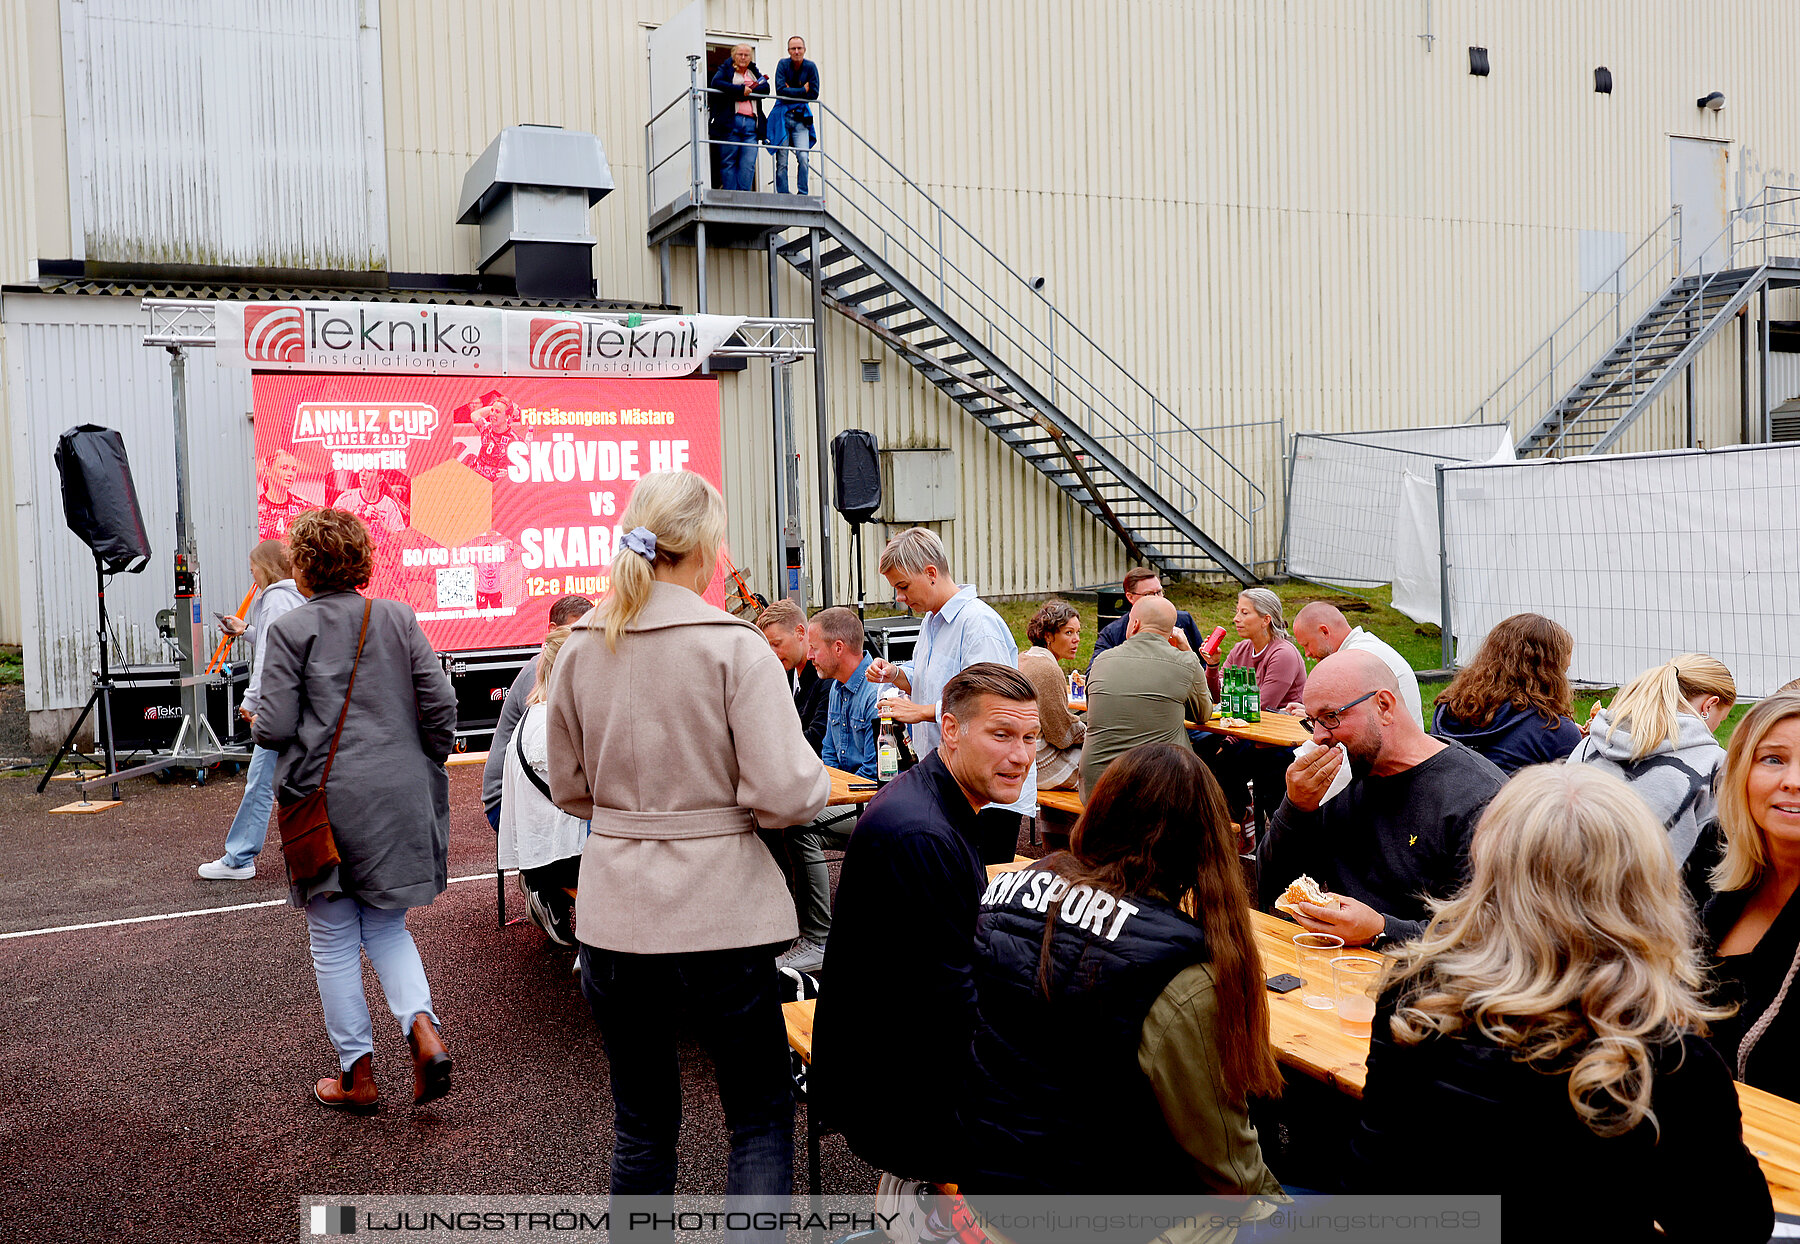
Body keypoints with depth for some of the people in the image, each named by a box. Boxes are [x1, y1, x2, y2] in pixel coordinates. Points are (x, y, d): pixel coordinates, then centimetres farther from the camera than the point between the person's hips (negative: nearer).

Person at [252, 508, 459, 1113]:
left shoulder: (290, 628, -7)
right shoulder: (398, 618, 3)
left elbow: (275, 728, -10)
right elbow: (441, 704, -1)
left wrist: (256, 717, 13)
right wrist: (426, 766, 14)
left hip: (327, 797, -3)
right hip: (400, 797, 3)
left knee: (334, 941, 10)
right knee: (386, 927, 17)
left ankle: (357, 1074, 17)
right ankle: (425, 1033, -4)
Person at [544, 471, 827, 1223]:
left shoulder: (580, 648, 1)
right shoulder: (736, 647, -13)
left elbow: (568, 787, 11)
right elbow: (785, 795, -18)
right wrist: (818, 780, 3)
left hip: (612, 911, 5)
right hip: (719, 910, -4)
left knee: (640, 1119, 19)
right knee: (761, 1117, 11)